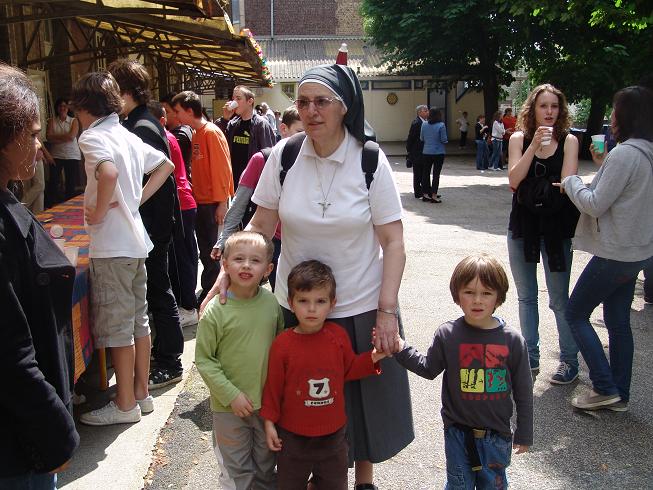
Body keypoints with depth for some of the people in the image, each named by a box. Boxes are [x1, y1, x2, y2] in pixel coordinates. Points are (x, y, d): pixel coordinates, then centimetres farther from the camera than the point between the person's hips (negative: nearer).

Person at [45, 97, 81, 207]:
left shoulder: (74, 121, 5)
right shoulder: (51, 121, 8)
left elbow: (71, 136, -9)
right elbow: (49, 138, -4)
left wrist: (55, 137, -4)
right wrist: (64, 138, -10)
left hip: (72, 156, 0)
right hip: (56, 155, 1)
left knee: (71, 184, 1)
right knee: (53, 183, -4)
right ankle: (51, 207, 2)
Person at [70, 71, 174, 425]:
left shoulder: (93, 136, -12)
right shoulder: (128, 136, 12)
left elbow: (109, 172, -33)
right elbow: (166, 166, 22)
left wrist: (98, 213, -19)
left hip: (111, 246, -8)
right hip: (136, 240, 9)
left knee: (116, 327, 1)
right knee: (138, 319, 15)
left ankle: (125, 404, 12)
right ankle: (141, 392, 26)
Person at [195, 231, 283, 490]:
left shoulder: (272, 304, -5)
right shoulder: (215, 311, -16)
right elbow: (203, 360, -11)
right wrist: (231, 395, -16)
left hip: (268, 401, 3)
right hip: (229, 407, -3)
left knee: (267, 465, 22)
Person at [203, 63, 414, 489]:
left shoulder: (370, 161, -11)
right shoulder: (283, 155, -6)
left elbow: (393, 242, -10)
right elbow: (261, 225, 1)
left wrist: (386, 310, -15)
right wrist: (227, 273, -11)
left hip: (361, 308, -1)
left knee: (364, 397, 14)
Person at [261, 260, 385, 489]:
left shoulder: (338, 335, -9)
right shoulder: (282, 344, -16)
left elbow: (349, 370, 4)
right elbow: (273, 386, -6)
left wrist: (373, 357, -10)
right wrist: (269, 422, -2)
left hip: (333, 433, 2)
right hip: (293, 435, -2)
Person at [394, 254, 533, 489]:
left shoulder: (512, 340, -11)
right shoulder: (447, 335, -11)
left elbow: (523, 392, -2)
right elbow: (429, 369, 2)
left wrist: (524, 434, 4)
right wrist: (401, 349, -11)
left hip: (496, 434, 0)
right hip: (457, 432, 0)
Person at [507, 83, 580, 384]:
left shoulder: (568, 141, -3)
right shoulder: (519, 139, 1)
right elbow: (513, 181, -13)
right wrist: (534, 146, -20)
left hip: (556, 227, -2)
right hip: (523, 226, 3)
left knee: (559, 300, 3)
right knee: (526, 297, 12)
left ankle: (569, 360, 18)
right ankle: (530, 358, 26)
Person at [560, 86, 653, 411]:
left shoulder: (624, 154, -21)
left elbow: (595, 205, -20)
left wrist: (570, 181, -4)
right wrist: (603, 165, 10)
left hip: (615, 254, -9)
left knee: (576, 314, 4)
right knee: (618, 322, 15)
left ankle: (604, 388, 5)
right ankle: (620, 395, 23)